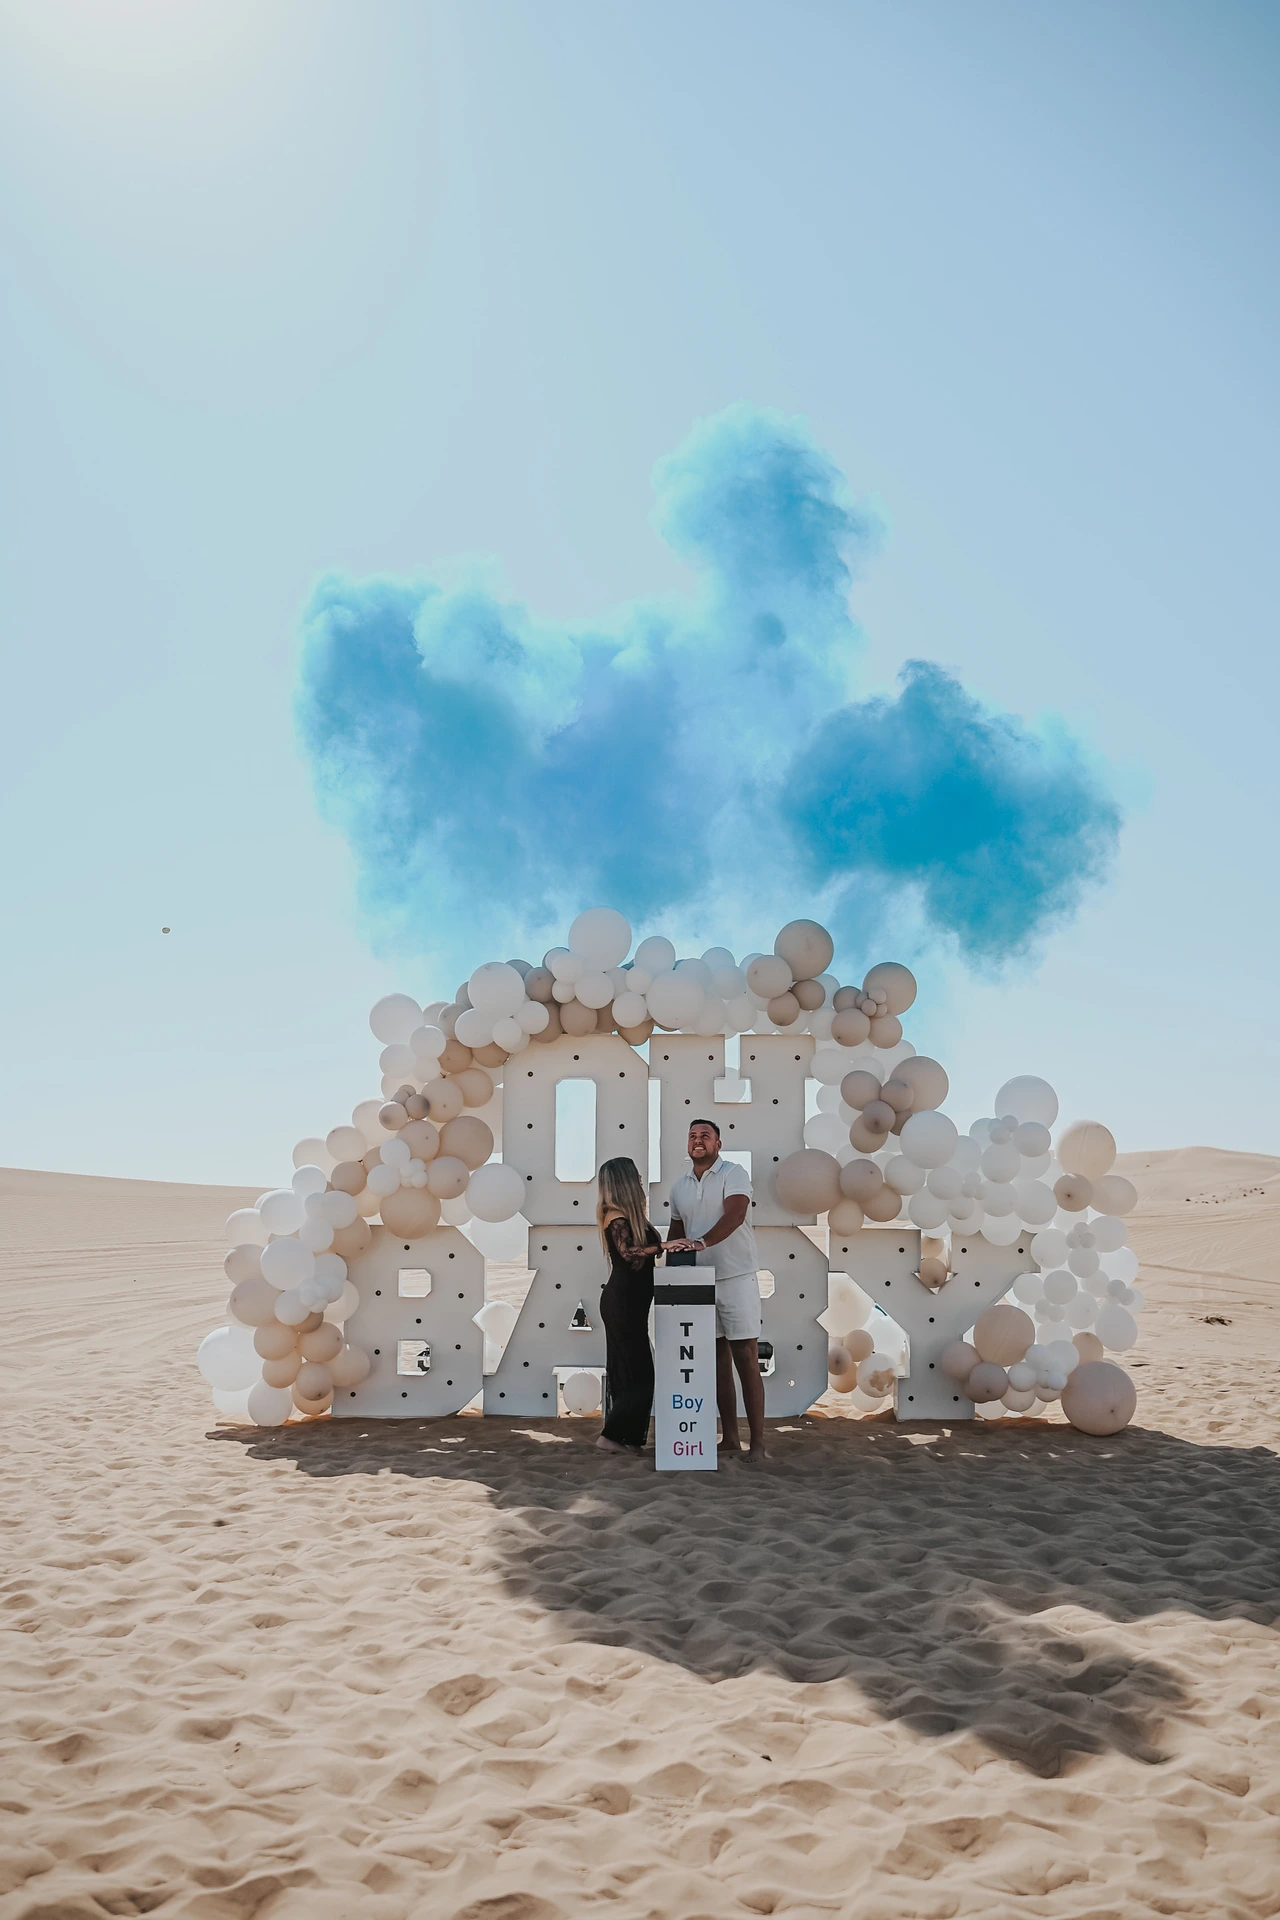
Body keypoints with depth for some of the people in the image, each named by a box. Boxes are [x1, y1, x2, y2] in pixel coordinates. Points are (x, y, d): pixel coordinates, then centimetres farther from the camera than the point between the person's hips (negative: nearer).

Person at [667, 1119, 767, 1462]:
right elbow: (676, 1231, 21)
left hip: (737, 1279, -5)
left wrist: (700, 1243, -36)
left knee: (747, 1361, -5)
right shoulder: (679, 1186, 12)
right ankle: (729, 1438, 14)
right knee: (719, 1362, 8)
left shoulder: (733, 1175, -7)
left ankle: (757, 1442, -2)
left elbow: (734, 1216, -23)